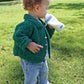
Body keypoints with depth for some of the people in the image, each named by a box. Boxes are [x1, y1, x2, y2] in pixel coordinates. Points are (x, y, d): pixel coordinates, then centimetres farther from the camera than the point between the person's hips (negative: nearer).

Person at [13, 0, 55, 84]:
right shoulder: (28, 24, -30)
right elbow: (17, 36, -33)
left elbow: (45, 36, 15)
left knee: (44, 72, 31)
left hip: (42, 58, 10)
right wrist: (29, 44, -38)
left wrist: (50, 28, 0)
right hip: (30, 61, -9)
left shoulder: (40, 22, 2)